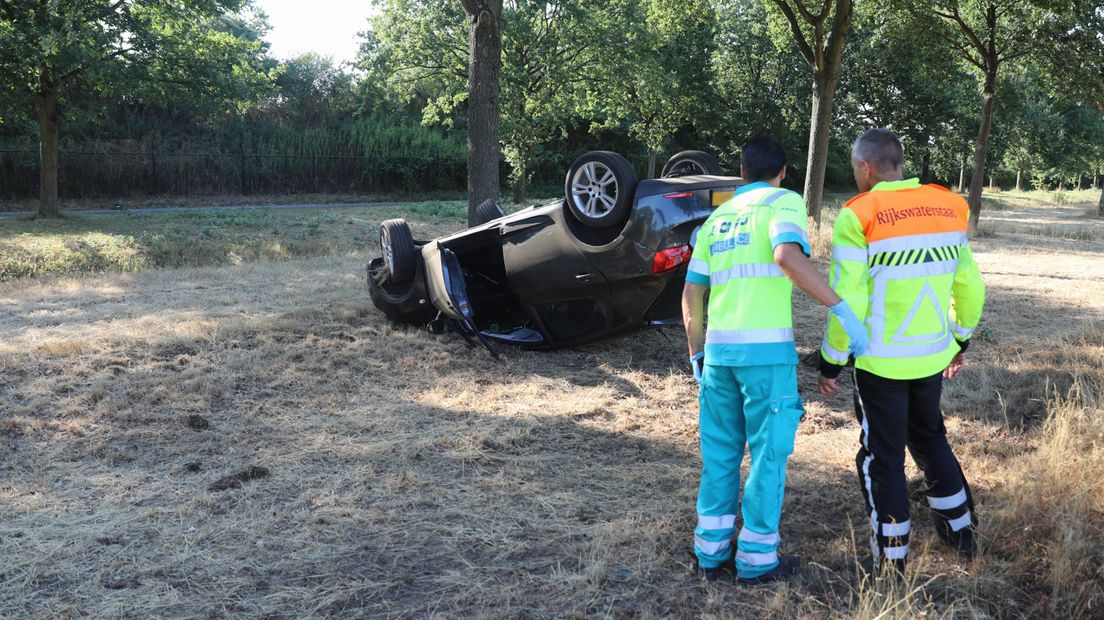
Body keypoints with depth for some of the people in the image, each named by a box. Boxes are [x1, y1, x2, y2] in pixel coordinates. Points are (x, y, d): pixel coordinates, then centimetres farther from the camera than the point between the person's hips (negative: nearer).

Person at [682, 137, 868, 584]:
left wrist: (696, 355, 23)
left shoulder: (717, 218, 19)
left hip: (718, 349, 6)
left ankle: (712, 551, 21)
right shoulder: (784, 202, 1)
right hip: (765, 349, -5)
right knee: (768, 453, 6)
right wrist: (842, 308, -19)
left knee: (720, 451, 15)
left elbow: (691, 294, 16)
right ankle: (757, 558, 14)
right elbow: (787, 255, -21)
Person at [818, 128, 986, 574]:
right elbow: (970, 287, 10)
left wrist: (831, 362, -7)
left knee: (882, 455, 8)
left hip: (879, 362, -5)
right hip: (932, 357, 6)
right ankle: (959, 530, 38)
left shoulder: (858, 216, -14)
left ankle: (891, 557, 16)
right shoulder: (948, 208, 4)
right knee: (930, 437, 25)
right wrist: (959, 341, 24)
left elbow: (847, 300, -17)